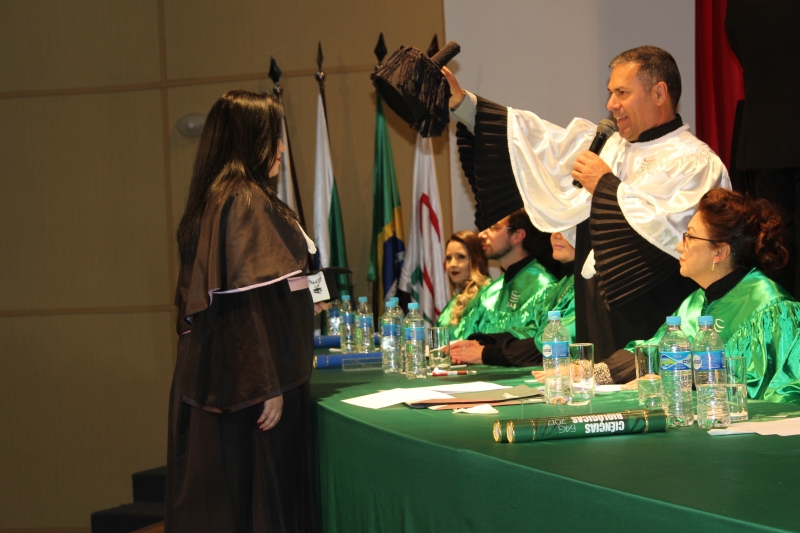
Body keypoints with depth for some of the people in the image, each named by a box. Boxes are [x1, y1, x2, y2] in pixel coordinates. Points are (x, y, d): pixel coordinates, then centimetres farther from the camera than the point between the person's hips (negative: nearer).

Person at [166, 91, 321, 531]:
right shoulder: (247, 202, -16)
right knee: (255, 496, -4)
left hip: (211, 376, 10)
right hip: (249, 377, -10)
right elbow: (251, 302, -22)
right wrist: (268, 385, -21)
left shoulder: (211, 200, 14)